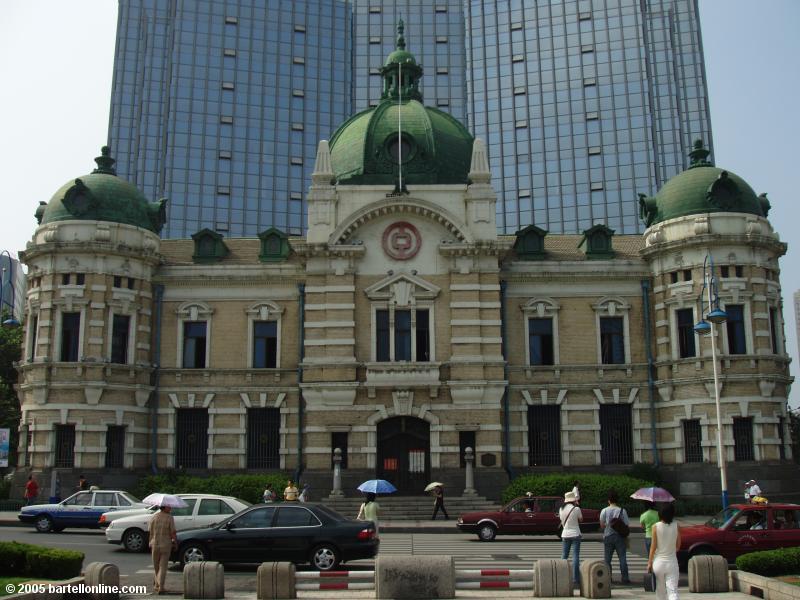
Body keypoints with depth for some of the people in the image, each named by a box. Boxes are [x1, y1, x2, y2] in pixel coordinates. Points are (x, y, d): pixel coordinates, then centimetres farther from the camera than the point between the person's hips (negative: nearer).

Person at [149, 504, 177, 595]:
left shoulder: (153, 517, -1)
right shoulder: (170, 518, -11)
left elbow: (151, 532, 3)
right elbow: (173, 532, -10)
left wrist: (150, 544, 13)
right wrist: (175, 541, 6)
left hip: (155, 544, 3)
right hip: (166, 545, -3)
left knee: (156, 566, 17)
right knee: (163, 567, 2)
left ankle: (156, 585, 26)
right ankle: (160, 587, -4)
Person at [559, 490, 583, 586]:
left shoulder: (561, 509, 1)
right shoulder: (576, 509, -12)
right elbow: (581, 519, 2)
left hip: (565, 535, 4)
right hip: (575, 534, -4)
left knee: (564, 556, 11)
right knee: (576, 556, 0)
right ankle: (576, 578, -2)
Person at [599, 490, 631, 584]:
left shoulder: (604, 511, -4)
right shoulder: (622, 510, -6)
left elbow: (602, 525, 0)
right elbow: (626, 524, -4)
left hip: (608, 536, 1)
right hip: (620, 537, -1)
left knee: (607, 559, 10)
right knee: (622, 558, 5)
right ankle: (625, 578, 4)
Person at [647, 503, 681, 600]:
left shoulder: (656, 527, -8)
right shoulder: (676, 526, -5)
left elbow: (653, 546, -6)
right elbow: (678, 546, 4)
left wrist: (649, 562, 2)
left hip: (658, 562, 0)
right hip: (672, 562, 0)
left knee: (660, 590, 16)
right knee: (672, 590, -2)